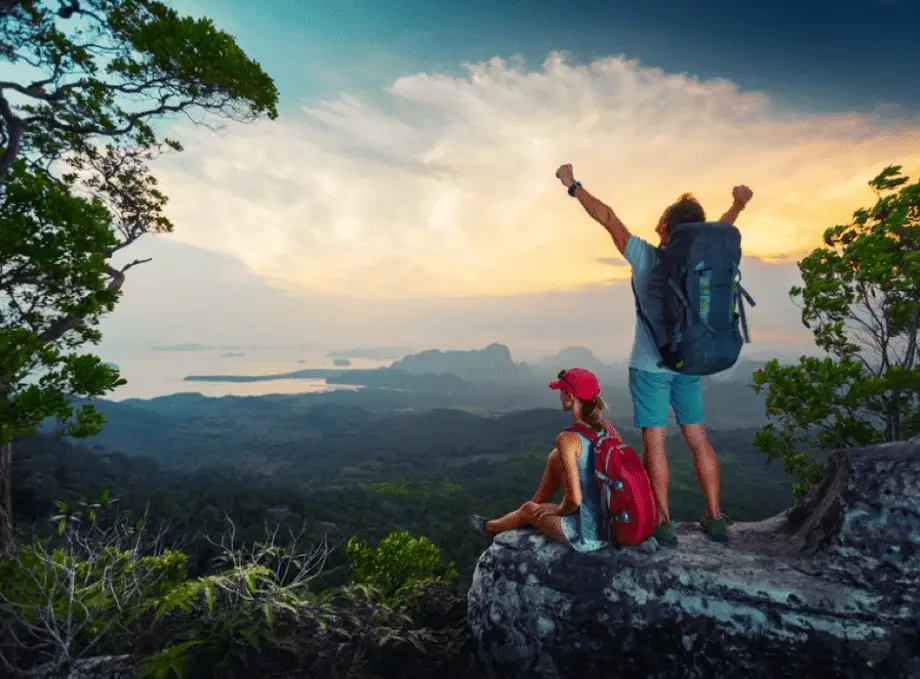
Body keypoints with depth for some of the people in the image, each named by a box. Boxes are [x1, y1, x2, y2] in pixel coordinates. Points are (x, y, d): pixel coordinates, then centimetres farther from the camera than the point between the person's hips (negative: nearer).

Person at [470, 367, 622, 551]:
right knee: (555, 458, 18)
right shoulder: (608, 428, -4)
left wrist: (558, 510, -4)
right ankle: (537, 507, 41)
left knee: (527, 510, 24)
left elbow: (574, 499, -26)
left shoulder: (568, 439, -23)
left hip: (586, 535, -6)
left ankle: (492, 527, 56)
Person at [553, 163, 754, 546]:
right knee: (698, 440, 11)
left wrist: (573, 186, 3)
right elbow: (721, 228, 21)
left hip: (649, 366, -4)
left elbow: (607, 218, -6)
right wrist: (739, 203, 41)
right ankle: (715, 519, 18)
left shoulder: (646, 257, -13)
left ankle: (663, 523, 6)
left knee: (654, 443, 1)